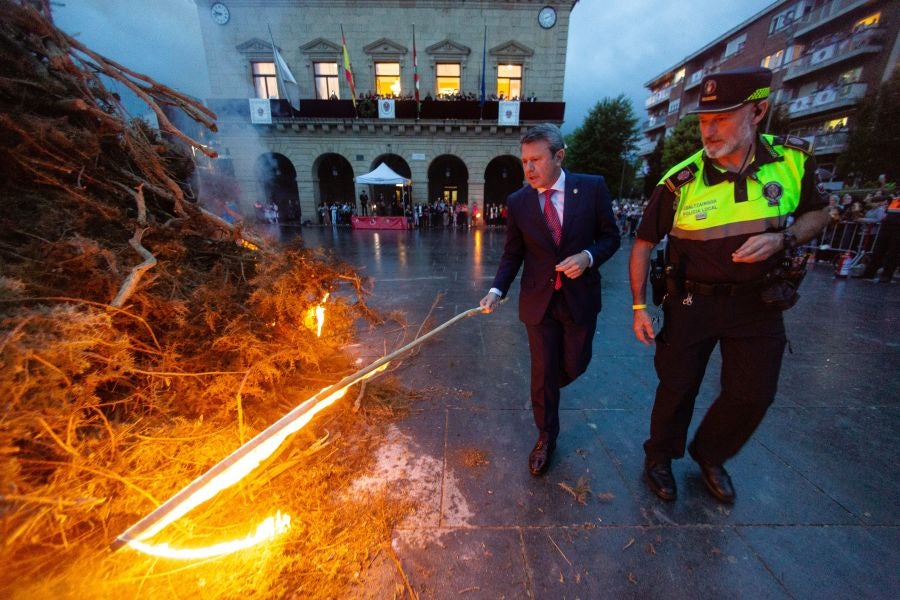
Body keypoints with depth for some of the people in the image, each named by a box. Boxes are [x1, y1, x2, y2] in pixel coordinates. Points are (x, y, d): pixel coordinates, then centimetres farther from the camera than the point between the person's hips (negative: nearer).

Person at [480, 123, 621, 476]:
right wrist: (497, 289, -14)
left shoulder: (592, 188, -6)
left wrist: (588, 257, -19)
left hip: (580, 298, 1)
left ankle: (548, 386, 53)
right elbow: (512, 254, 1)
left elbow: (610, 236, 2)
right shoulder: (517, 202, -4)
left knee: (574, 365, 15)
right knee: (542, 373, 7)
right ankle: (546, 438, 31)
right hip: (538, 300, 0)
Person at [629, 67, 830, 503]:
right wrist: (639, 306, -11)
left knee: (754, 394, 10)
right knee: (678, 387, 7)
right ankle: (659, 458, 33)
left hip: (758, 301, 3)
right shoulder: (681, 181, -14)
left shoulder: (793, 160, -5)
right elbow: (644, 243, -7)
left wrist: (783, 238, -14)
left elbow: (817, 213, 10)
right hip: (692, 301, -3)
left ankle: (709, 455, 38)